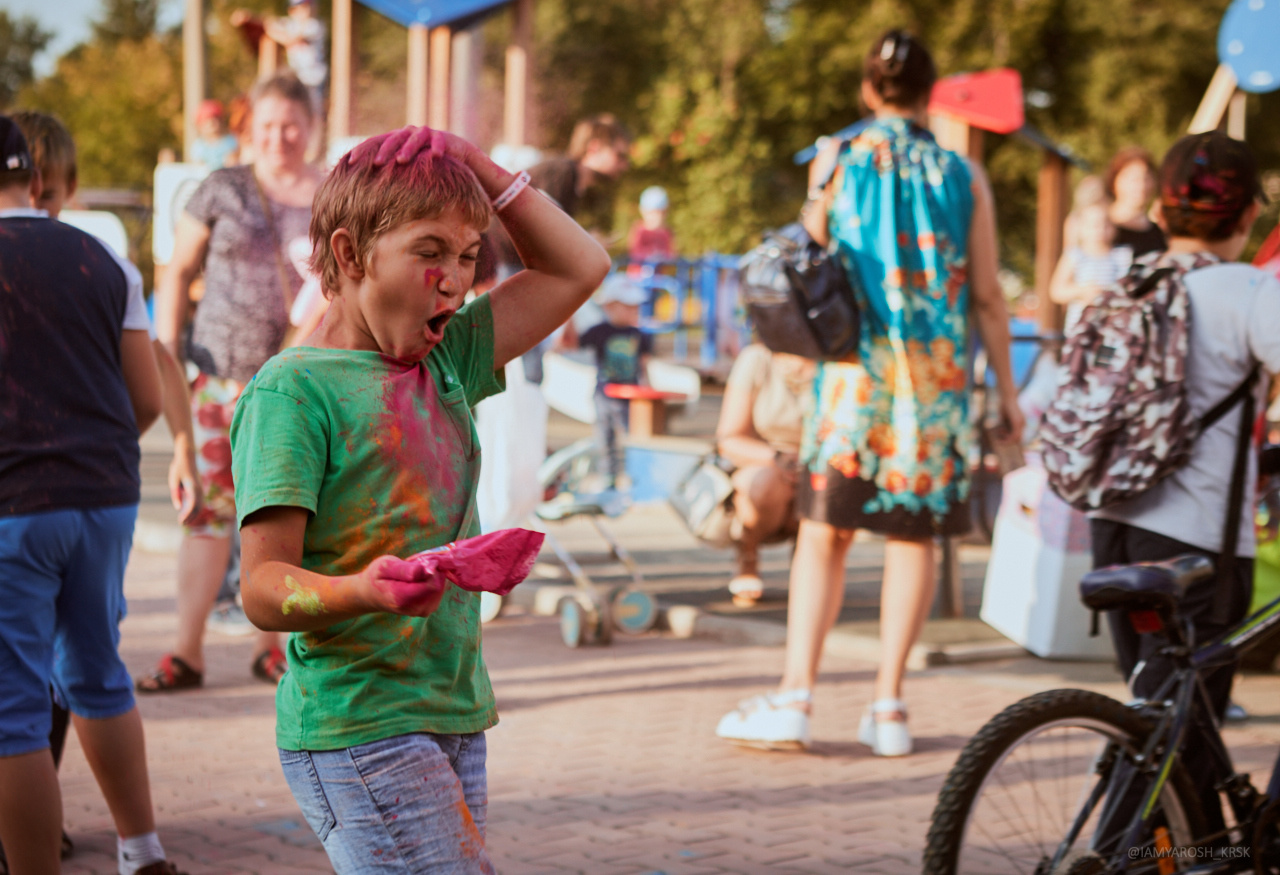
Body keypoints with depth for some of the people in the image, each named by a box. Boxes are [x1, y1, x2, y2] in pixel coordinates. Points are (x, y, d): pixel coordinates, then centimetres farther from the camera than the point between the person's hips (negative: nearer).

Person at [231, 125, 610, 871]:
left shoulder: (445, 364, 13)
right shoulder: (292, 392, -9)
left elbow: (579, 267, 19)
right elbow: (265, 589, -15)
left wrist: (473, 164, 10)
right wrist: (361, 591, -35)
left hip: (455, 720, 7)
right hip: (357, 728, -7)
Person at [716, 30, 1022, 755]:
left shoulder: (838, 160, 2)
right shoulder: (962, 176, 2)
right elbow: (987, 297, 4)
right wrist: (1007, 389, 11)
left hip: (856, 370, 0)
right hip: (939, 375, 0)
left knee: (826, 531, 5)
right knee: (915, 537, 6)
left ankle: (796, 697, 0)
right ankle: (889, 704, 6)